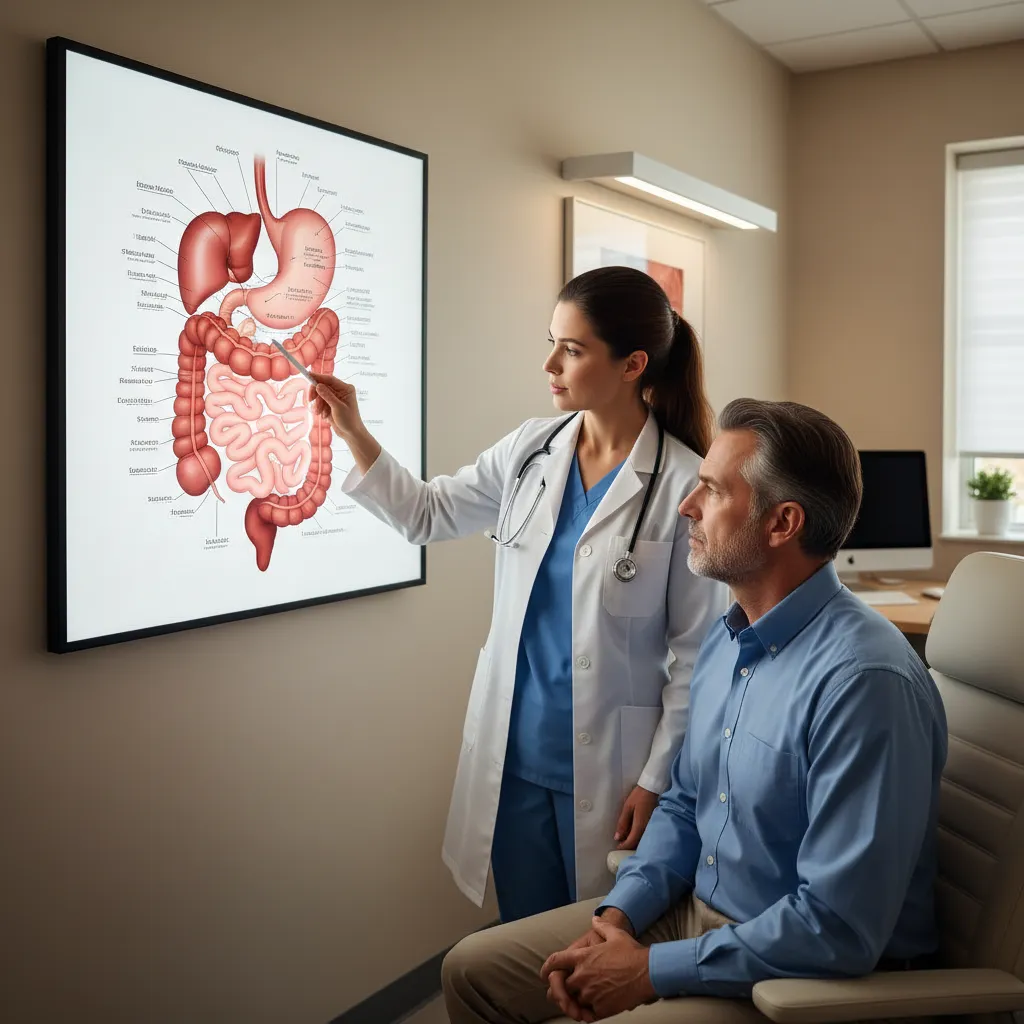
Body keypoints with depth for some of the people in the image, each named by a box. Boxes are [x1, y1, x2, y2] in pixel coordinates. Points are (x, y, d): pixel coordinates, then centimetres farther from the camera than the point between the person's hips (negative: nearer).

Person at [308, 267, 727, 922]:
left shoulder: (684, 486, -15)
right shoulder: (532, 450, 0)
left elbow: (697, 652, -11)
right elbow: (427, 514, 11)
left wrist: (656, 780, -9)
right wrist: (354, 434, 1)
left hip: (608, 766, -4)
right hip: (515, 753, 5)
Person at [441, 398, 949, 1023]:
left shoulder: (864, 681, -26)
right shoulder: (725, 641, 3)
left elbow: (838, 930, -27)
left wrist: (650, 971, -19)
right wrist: (618, 914, -2)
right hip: (695, 912, 8)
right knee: (471, 970, 7)